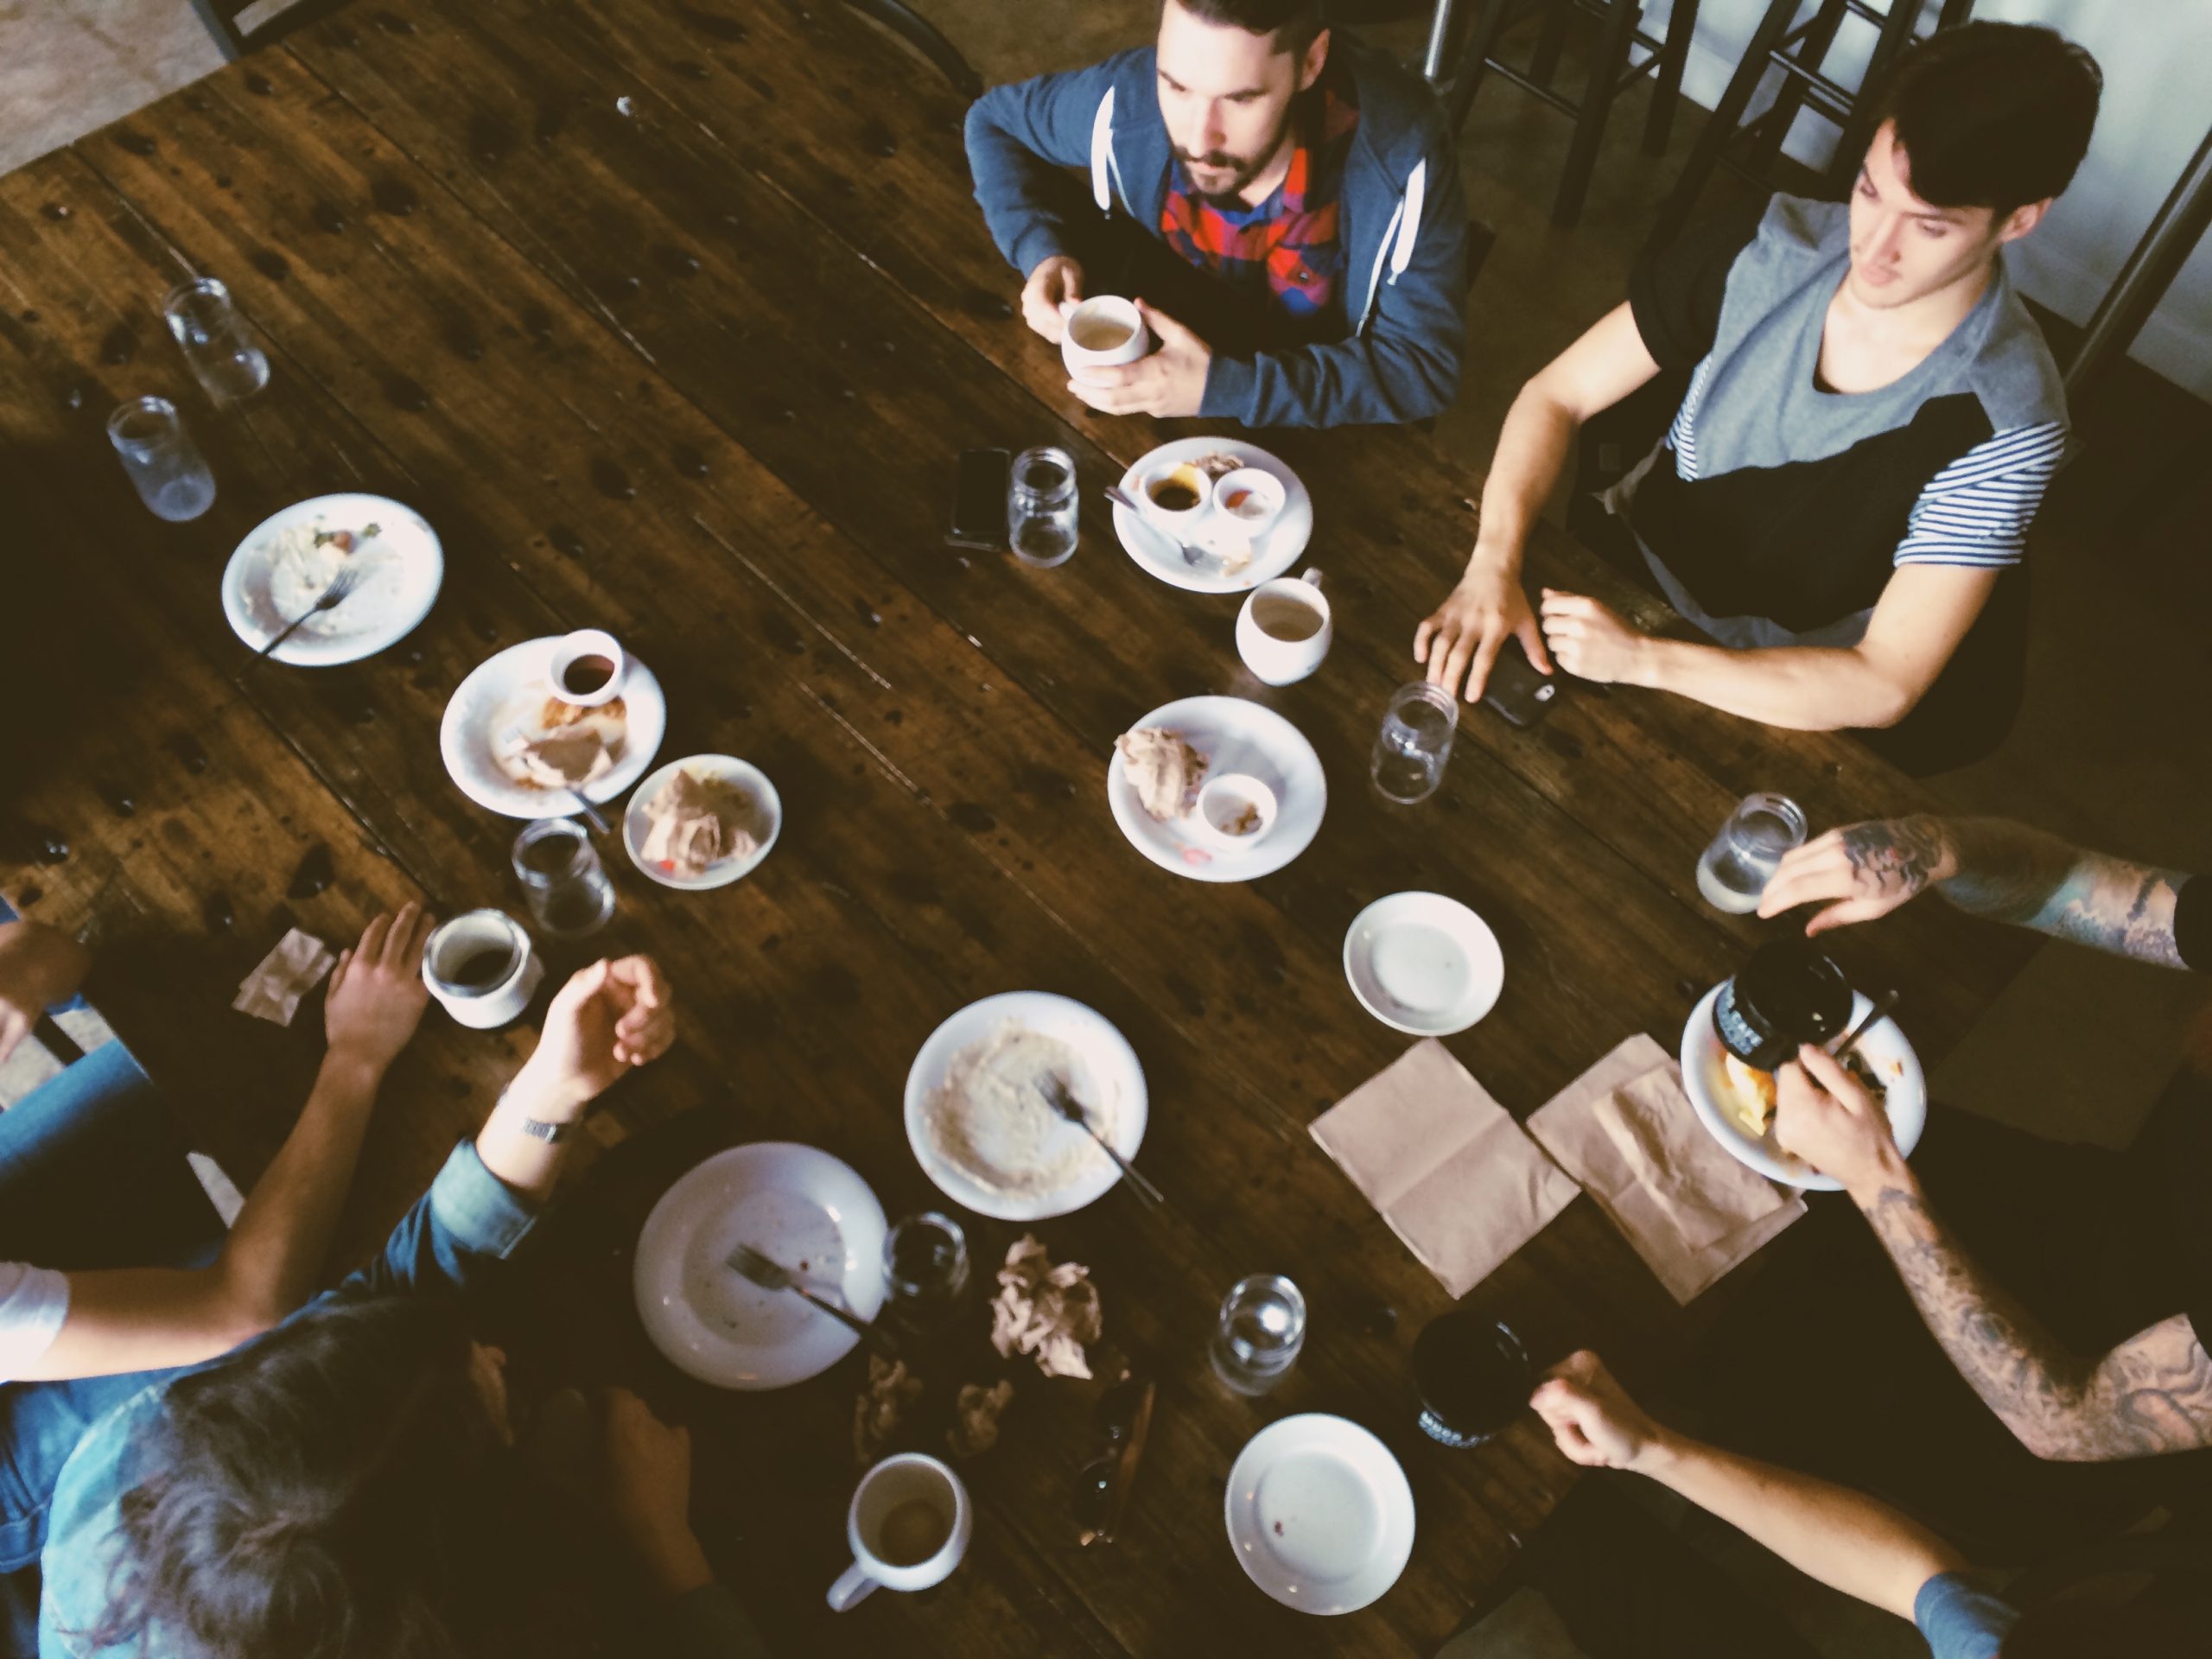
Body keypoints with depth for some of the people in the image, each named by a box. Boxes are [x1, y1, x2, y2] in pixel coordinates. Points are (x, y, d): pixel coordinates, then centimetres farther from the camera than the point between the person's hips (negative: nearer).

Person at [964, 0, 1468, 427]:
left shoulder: (1401, 150, -30)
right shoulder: (1127, 99, -22)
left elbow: (1424, 365, -24)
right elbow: (994, 121, -1)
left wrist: (1225, 388, -34)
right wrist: (1041, 252, -20)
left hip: (1330, 428, -3)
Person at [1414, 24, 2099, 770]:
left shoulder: (2004, 421, -23)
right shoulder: (1773, 246, -15)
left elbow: (1884, 686, -25)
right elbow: (1556, 396, -11)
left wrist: (1643, 658, -36)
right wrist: (1494, 562, -29)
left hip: (1776, 707, -3)